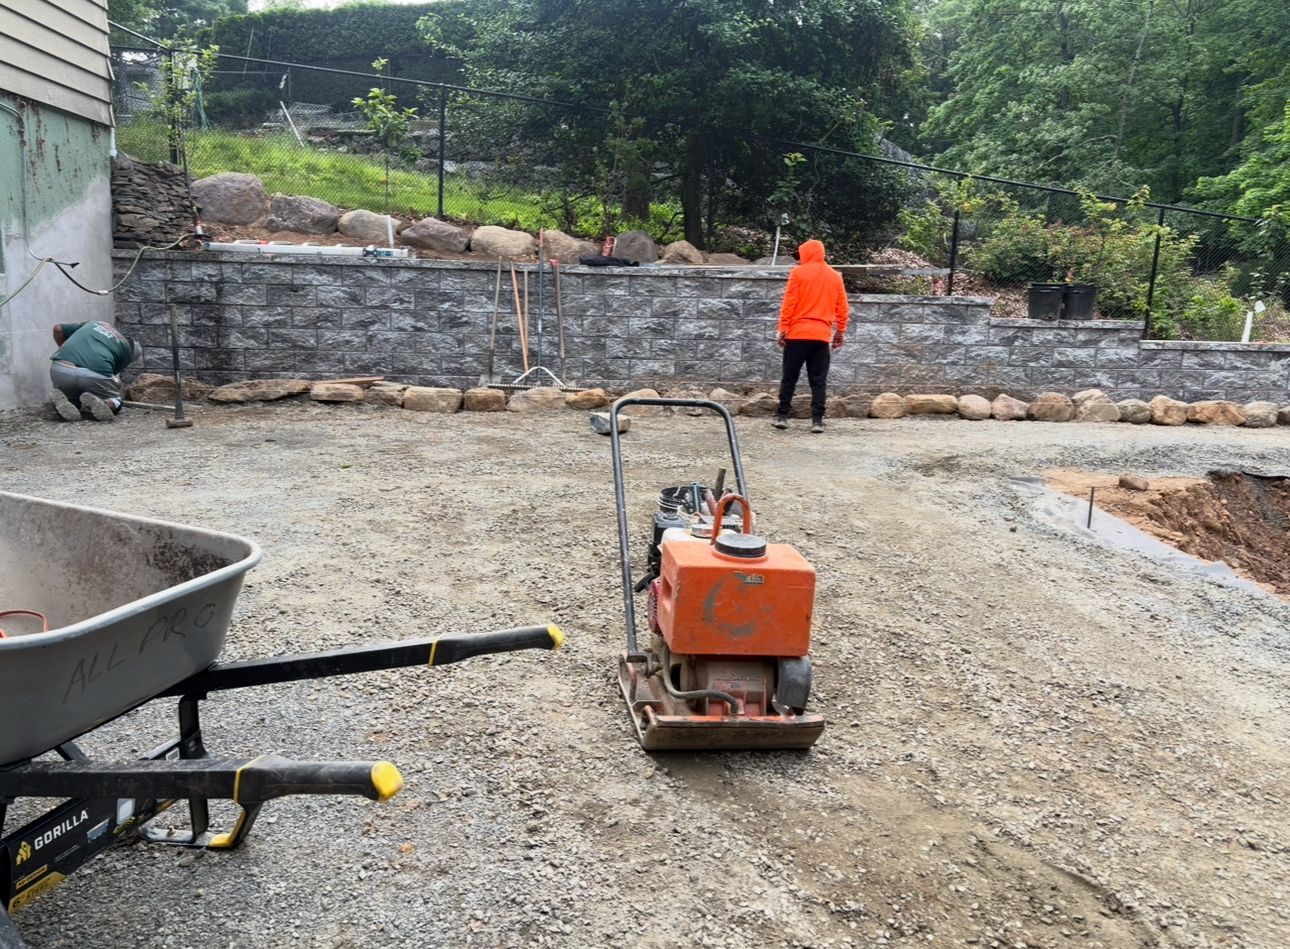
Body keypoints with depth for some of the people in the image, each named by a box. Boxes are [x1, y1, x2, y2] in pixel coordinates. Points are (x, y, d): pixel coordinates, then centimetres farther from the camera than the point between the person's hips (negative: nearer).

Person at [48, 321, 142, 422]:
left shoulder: (94, 323, 31)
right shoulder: (127, 351, 20)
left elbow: (58, 329, 30)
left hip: (59, 369, 4)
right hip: (94, 374, -4)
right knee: (115, 402, 23)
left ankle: (62, 401, -4)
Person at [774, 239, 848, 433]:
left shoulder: (798, 273, -2)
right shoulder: (835, 276, 10)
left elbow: (789, 303, -6)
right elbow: (842, 308, 10)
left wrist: (782, 329, -3)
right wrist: (840, 331, 17)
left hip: (798, 333, -2)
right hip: (822, 335, 3)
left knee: (789, 377, 6)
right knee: (818, 380, 3)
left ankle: (782, 416, 8)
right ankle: (817, 420, -3)